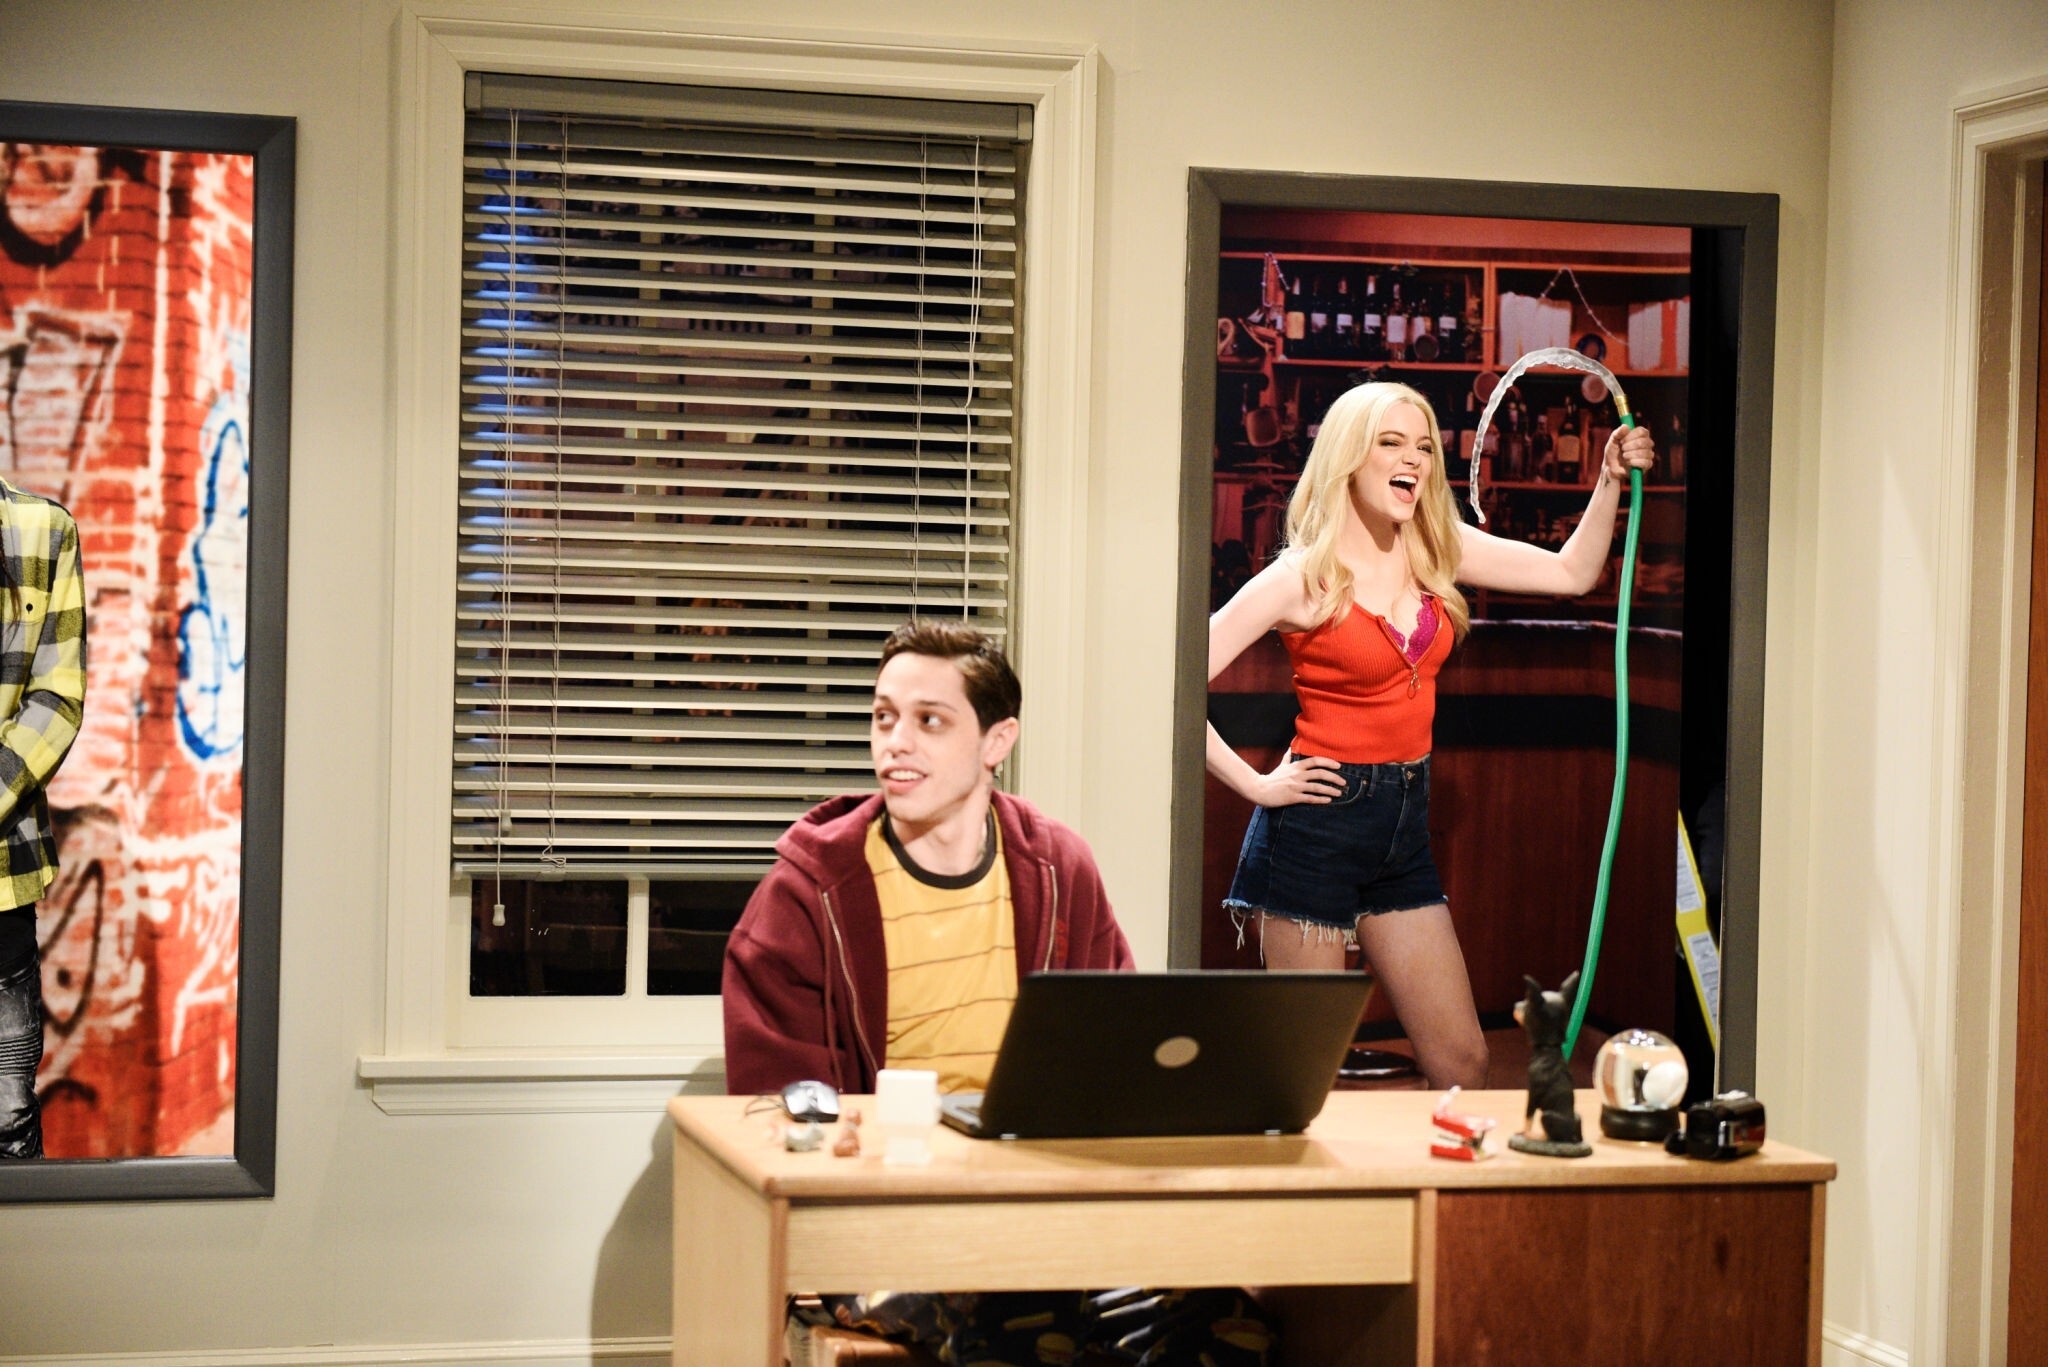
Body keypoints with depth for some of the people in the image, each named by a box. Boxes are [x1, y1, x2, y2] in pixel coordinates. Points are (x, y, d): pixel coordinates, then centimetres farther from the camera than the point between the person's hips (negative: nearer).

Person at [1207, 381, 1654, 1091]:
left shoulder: (1435, 548, 6)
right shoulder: (1303, 577, -11)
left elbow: (1572, 572, 13)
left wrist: (1611, 481, 1)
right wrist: (1254, 784, -14)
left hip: (1403, 829, 6)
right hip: (1318, 824, -6)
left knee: (1462, 1061, 7)